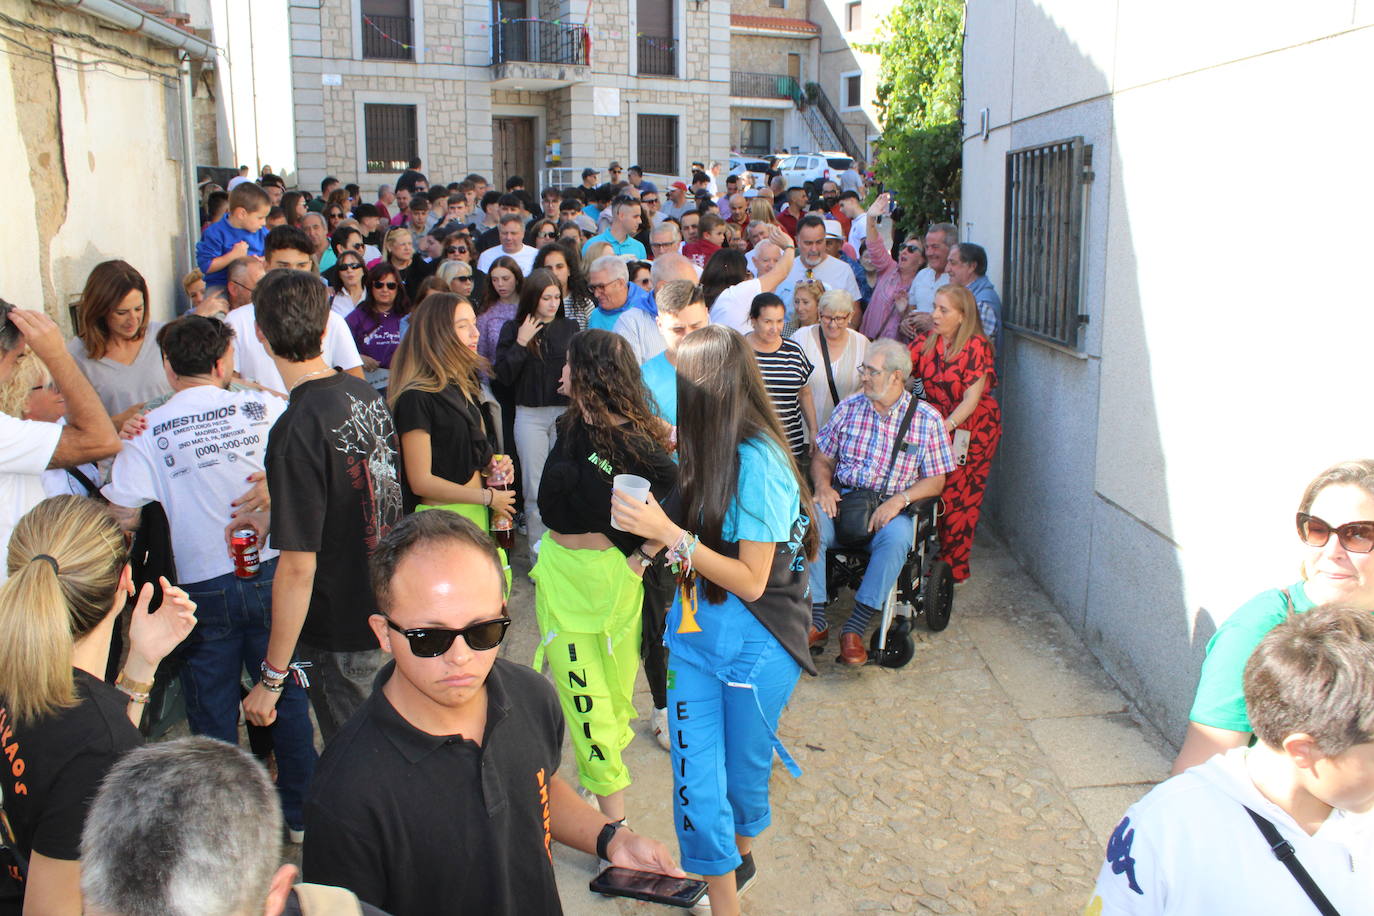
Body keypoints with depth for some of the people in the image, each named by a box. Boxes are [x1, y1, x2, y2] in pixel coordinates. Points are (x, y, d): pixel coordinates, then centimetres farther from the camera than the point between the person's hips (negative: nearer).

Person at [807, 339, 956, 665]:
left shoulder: (928, 419, 2)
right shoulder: (849, 407, 9)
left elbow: (935, 480, 1)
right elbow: (821, 457, 15)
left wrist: (900, 499, -16)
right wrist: (823, 486, -7)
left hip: (892, 508, -2)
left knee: (896, 536, -37)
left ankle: (855, 627, -27)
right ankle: (816, 621, -23)